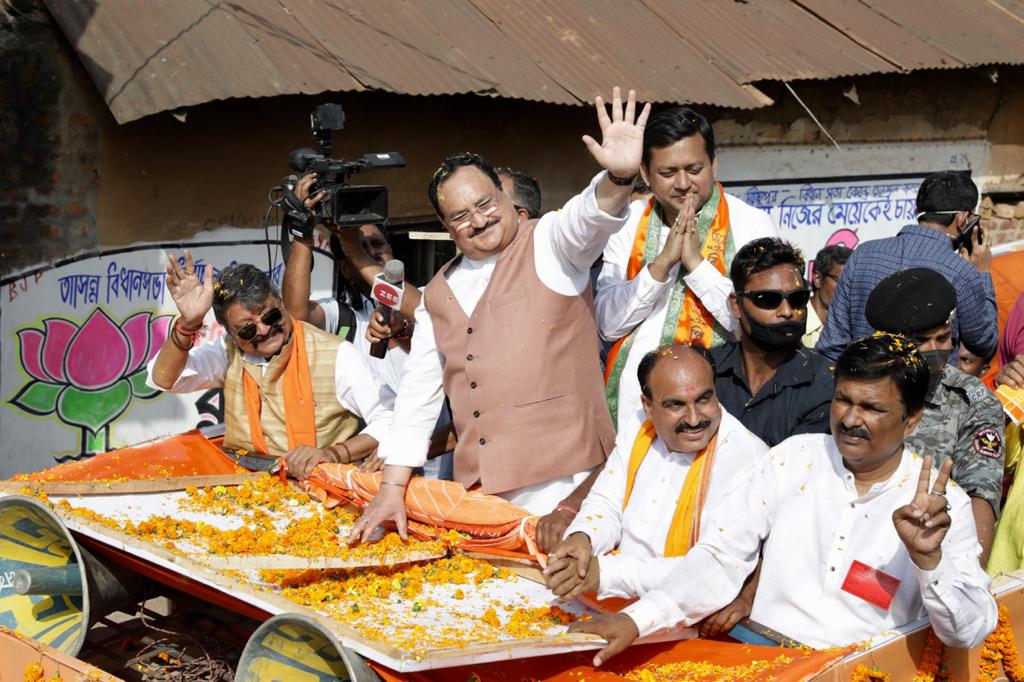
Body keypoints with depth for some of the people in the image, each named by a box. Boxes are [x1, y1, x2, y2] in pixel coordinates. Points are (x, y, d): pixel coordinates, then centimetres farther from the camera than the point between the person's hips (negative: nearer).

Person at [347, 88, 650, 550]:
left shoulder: (549, 244, 1)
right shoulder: (439, 294, 15)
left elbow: (590, 216, -21)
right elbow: (418, 393, 16)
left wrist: (619, 176, -44)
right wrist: (392, 489, 10)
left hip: (562, 483, -5)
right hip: (478, 491, 5)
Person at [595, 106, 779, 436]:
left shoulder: (752, 223, -3)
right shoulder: (630, 221, 6)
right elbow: (607, 324, -1)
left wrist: (697, 264, -17)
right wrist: (661, 264, -13)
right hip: (633, 407, 3)